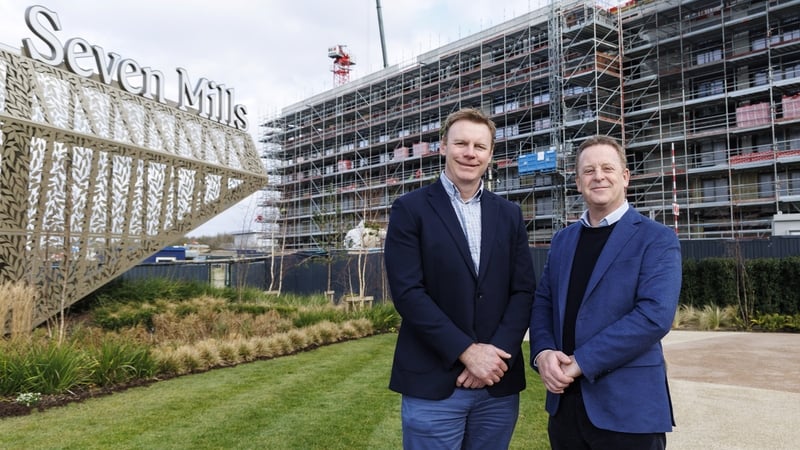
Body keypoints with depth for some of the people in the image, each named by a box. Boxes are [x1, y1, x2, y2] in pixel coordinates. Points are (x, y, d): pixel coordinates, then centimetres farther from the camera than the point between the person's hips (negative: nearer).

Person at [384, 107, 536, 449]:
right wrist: (467, 352, -15)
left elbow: (524, 291, 4)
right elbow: (407, 292, -11)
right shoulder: (410, 209, -2)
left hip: (499, 384, 4)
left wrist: (496, 354, -10)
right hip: (433, 384, -3)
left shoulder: (509, 215, 10)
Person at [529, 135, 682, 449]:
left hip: (627, 406, -5)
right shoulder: (563, 239, 12)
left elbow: (655, 315, -18)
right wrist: (542, 352, -10)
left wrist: (580, 362, -19)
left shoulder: (657, 239, -6)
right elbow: (542, 302, 10)